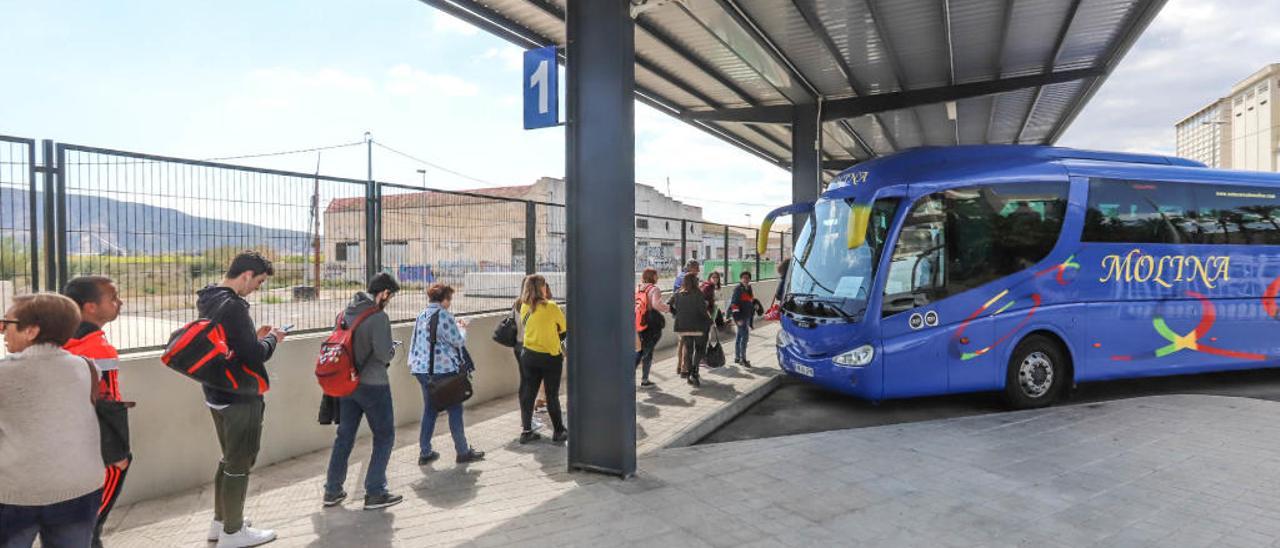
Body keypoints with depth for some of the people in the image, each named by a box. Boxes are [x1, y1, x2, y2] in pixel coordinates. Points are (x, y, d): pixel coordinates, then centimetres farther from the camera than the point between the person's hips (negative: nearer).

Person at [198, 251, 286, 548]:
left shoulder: (209, 300, 7)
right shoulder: (233, 305, -24)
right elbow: (254, 356, -26)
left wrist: (254, 336, 9)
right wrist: (272, 339, -8)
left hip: (217, 394, 10)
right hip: (239, 398, -10)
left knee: (229, 458, 22)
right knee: (239, 464, 4)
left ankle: (220, 521, 35)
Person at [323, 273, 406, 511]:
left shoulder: (346, 312, 4)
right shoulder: (379, 317, -18)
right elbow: (384, 354, -22)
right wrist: (393, 347, -2)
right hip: (372, 385, -7)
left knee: (344, 436, 17)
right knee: (384, 437, 7)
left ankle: (332, 491, 25)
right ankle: (375, 493, 9)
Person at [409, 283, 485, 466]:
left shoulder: (421, 316, 11)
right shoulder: (444, 315, -12)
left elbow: (414, 343, 17)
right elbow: (457, 340, -10)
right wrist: (461, 328, 7)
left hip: (422, 369, 8)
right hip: (443, 369, -7)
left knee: (429, 410, 14)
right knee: (455, 410, 3)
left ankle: (424, 452, 17)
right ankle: (463, 452, 10)